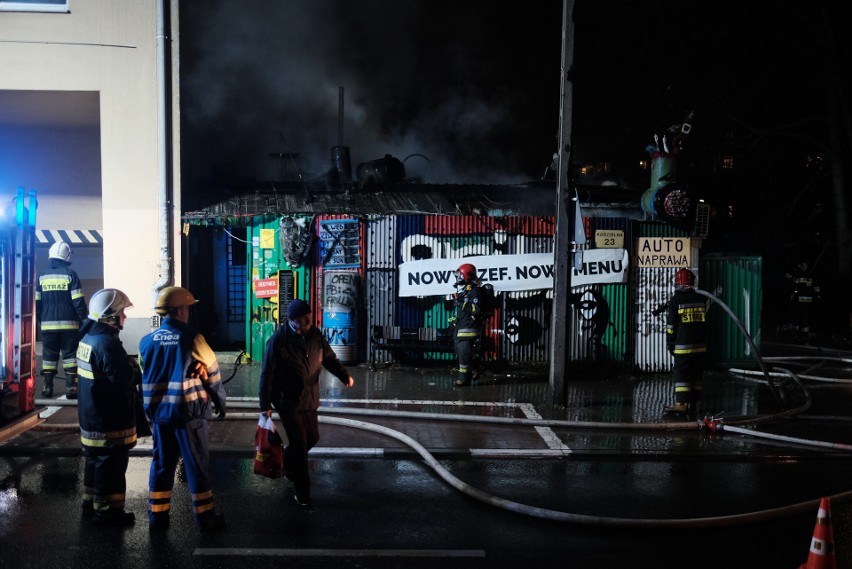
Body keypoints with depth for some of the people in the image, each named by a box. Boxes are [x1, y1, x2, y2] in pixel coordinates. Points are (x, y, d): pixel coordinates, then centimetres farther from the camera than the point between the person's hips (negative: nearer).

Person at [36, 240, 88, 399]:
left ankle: (47, 387, 11)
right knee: (70, 355, 3)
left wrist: (39, 319, 20)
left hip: (48, 324, 3)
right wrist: (84, 318, 1)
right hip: (69, 323, -3)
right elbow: (78, 301, -9)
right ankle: (70, 388, -1)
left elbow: (36, 302, 8)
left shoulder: (42, 275, 5)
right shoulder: (70, 274, -6)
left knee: (49, 356, 10)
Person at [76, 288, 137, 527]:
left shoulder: (88, 338, 9)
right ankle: (107, 510, 8)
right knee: (111, 463, 0)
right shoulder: (107, 343, -23)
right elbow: (123, 380, -25)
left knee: (96, 460, 20)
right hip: (110, 419, -10)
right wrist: (138, 374, -7)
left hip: (91, 415, 10)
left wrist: (128, 368, 5)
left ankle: (91, 503, 31)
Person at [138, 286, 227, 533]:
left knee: (161, 464, 15)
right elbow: (212, 374, -6)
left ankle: (157, 516, 20)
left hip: (158, 412, 5)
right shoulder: (192, 339, -12)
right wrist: (220, 403, 9)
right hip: (190, 413, -5)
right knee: (198, 466, 5)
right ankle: (205, 517, 13)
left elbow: (144, 377, 10)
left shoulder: (147, 341, 2)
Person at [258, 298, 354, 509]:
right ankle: (302, 494, 8)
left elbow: (329, 357, 5)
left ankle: (286, 460, 47)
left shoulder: (315, 335, -3)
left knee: (312, 438, 17)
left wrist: (344, 375, -14)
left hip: (310, 399, 6)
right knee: (299, 446, -4)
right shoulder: (278, 341, -18)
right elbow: (267, 375, -13)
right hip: (288, 402, -6)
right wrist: (265, 405, -12)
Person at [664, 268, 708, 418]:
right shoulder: (701, 299, 6)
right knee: (696, 376, 10)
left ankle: (682, 404, -11)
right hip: (700, 345, 5)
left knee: (681, 374, -2)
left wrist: (670, 343, 1)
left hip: (683, 345, -4)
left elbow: (671, 324, -6)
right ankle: (693, 405, 13)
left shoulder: (675, 300, -8)